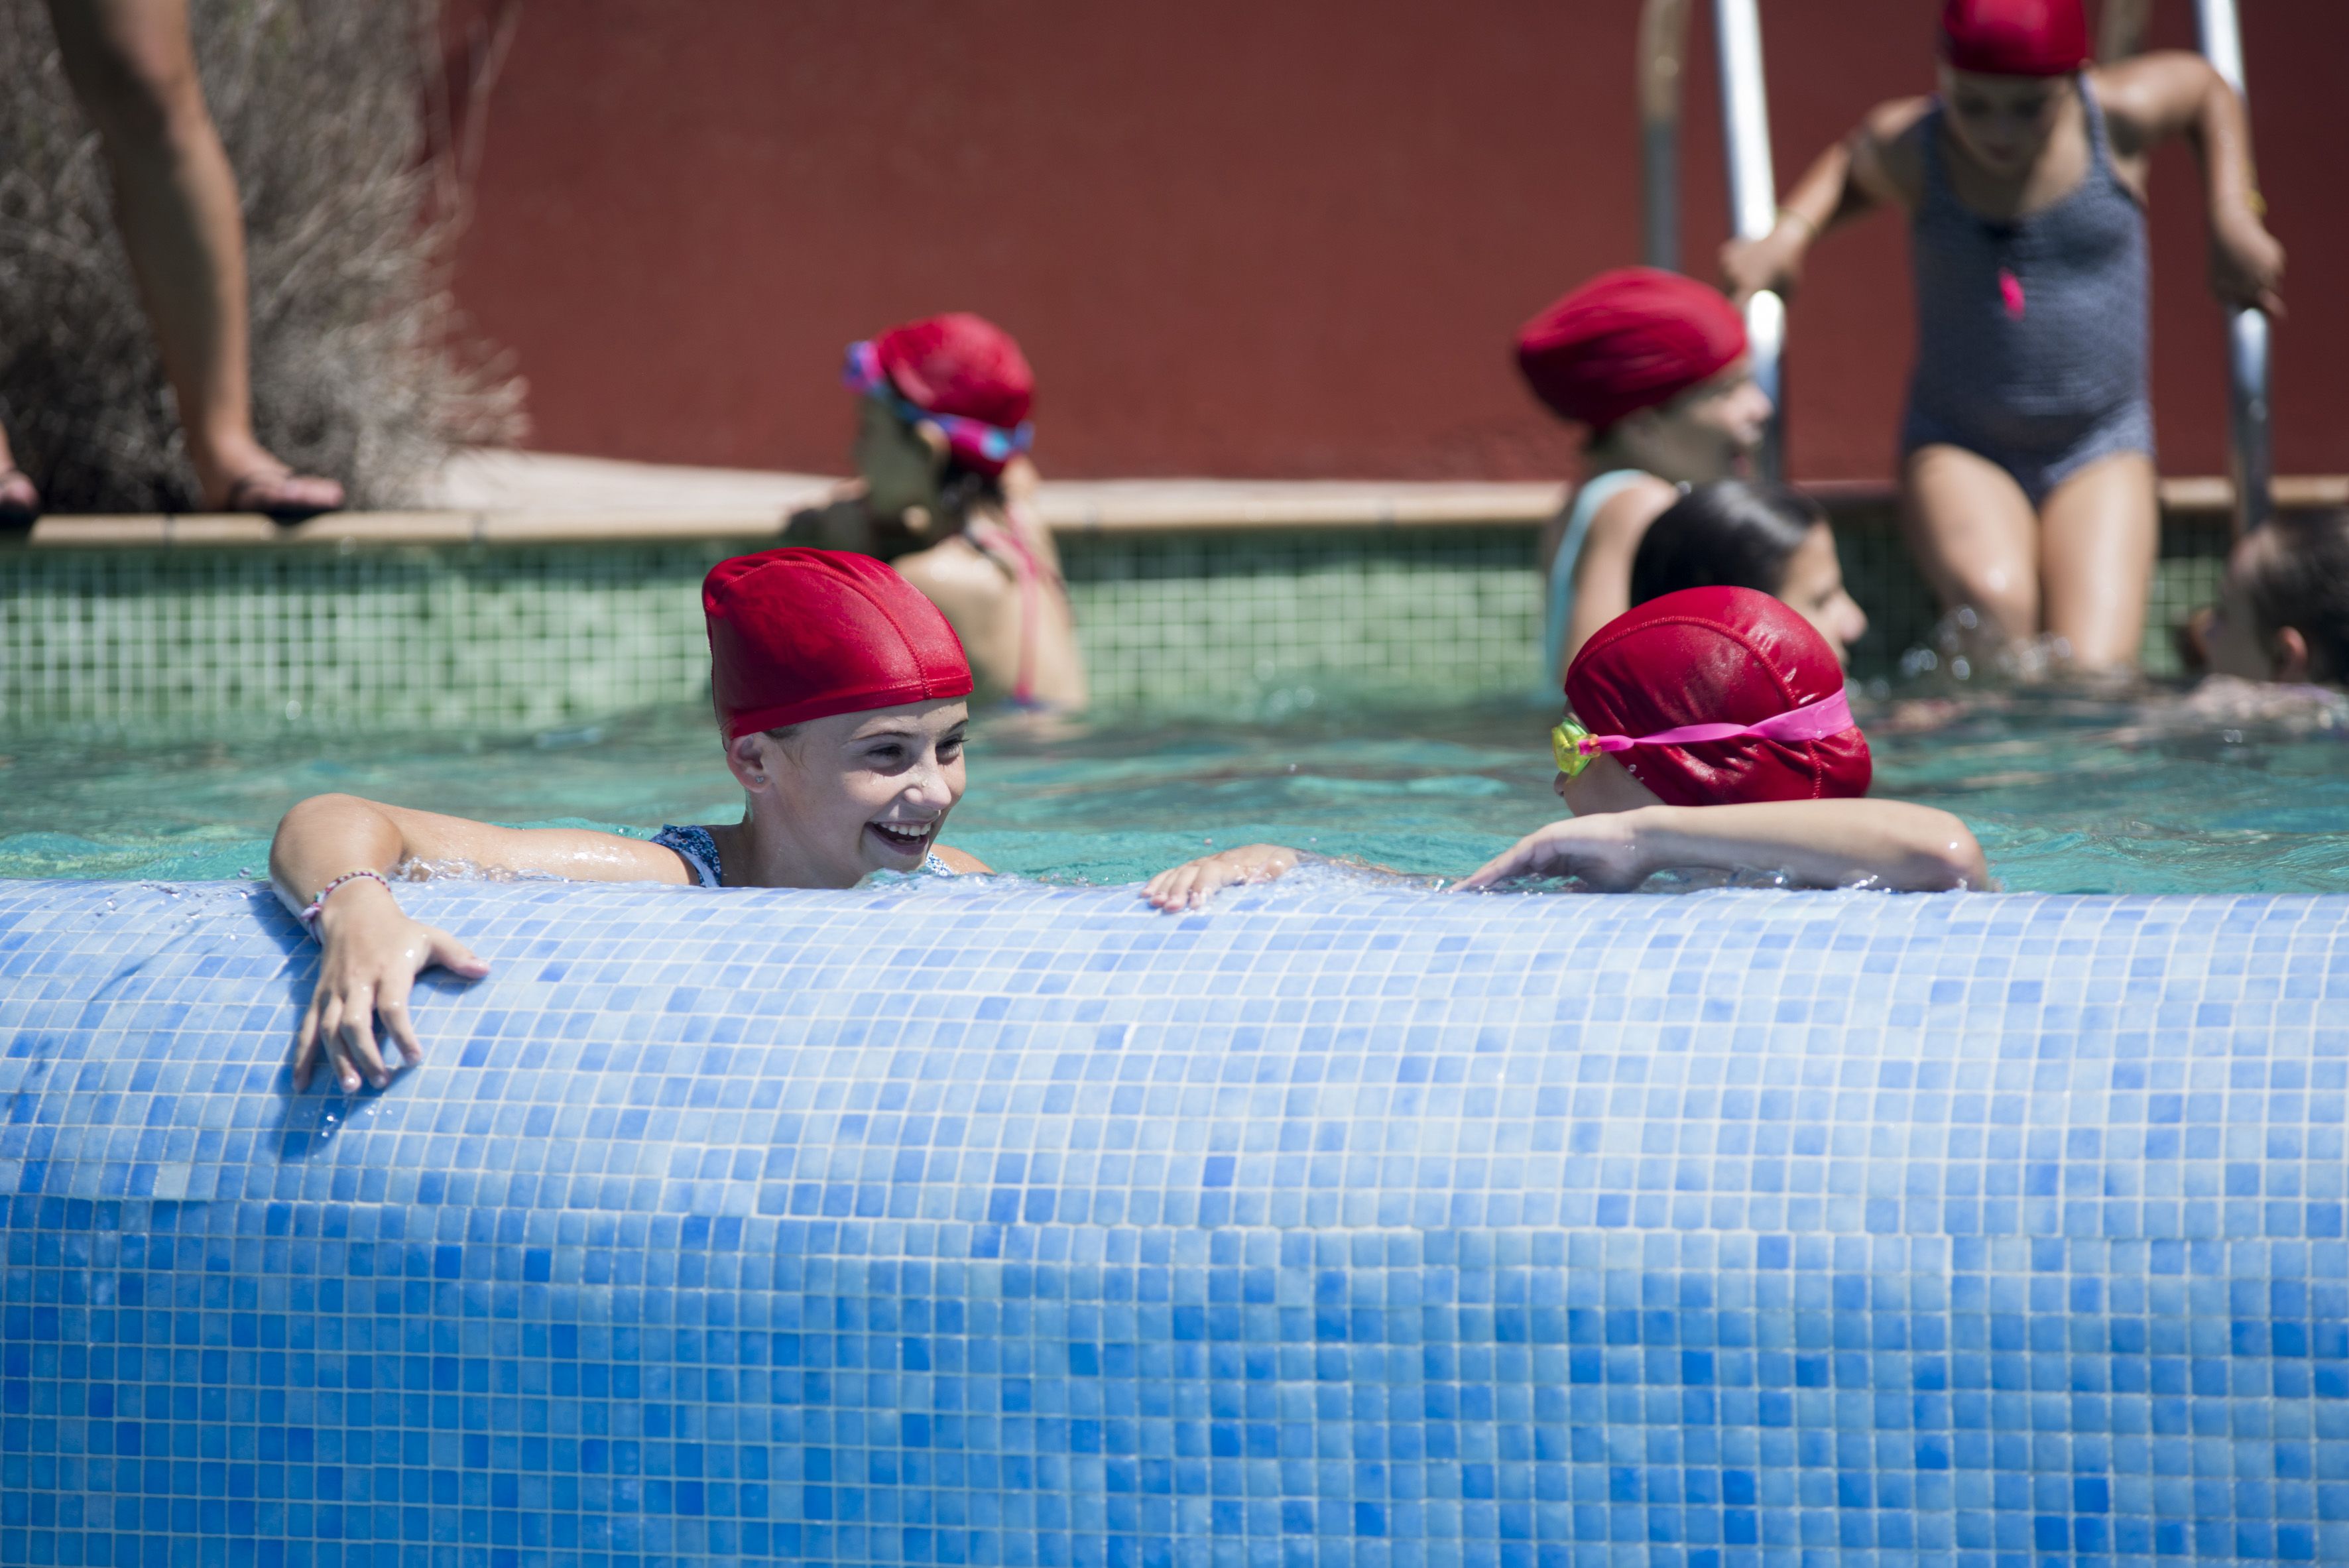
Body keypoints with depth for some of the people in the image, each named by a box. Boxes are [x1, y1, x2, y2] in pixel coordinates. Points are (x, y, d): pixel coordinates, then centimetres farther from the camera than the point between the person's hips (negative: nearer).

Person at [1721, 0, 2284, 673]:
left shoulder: (2120, 117, -8)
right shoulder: (1905, 150, -7)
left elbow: (2204, 88, 14)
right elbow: (1849, 170, 18)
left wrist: (2233, 219, 7)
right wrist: (1787, 235, 1)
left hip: (2100, 448, 1)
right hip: (1959, 448, -1)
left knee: (2093, 672, -18)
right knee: (1994, 601, -33)